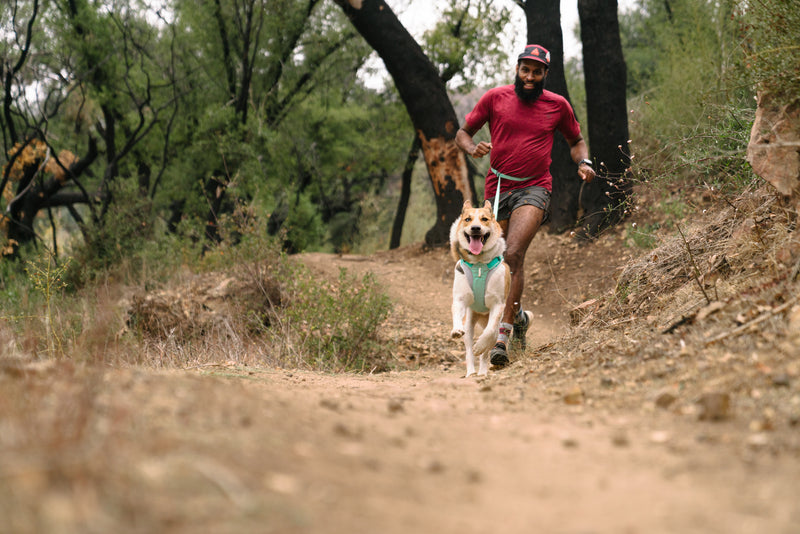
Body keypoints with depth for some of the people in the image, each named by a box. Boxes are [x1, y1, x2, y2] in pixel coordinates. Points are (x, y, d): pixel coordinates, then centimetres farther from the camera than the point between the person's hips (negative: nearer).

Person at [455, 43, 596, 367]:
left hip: (534, 189, -2)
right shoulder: (495, 98, 3)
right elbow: (462, 133, 11)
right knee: (499, 262, 11)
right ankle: (519, 316, 40)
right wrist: (472, 148, -12)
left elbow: (575, 140, 21)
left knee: (513, 255, -24)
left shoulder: (557, 105, 5)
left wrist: (584, 162, -1)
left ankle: (502, 334, -26)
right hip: (497, 190, 3)